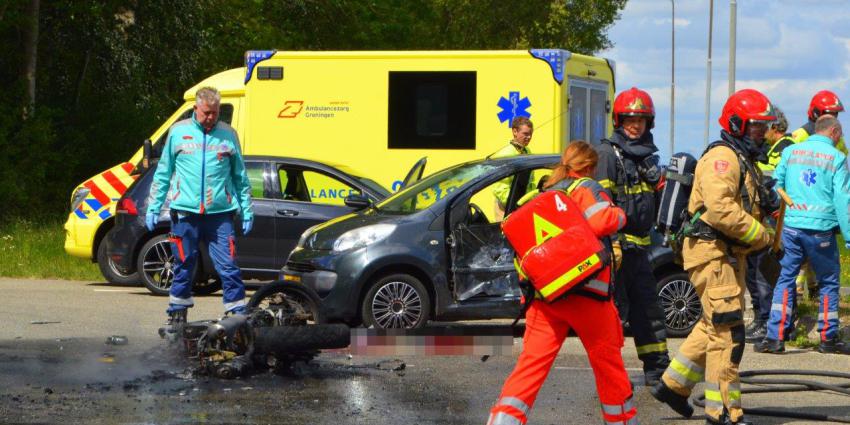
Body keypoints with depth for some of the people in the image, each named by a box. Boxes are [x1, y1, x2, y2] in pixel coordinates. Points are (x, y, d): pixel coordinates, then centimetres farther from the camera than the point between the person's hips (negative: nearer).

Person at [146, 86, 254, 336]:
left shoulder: (228, 135, 8)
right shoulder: (178, 132, 7)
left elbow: (240, 176, 14)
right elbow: (162, 174, 12)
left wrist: (247, 211, 10)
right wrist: (153, 207, 8)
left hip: (220, 214, 0)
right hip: (185, 213, 0)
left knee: (228, 267, -6)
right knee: (183, 267, 8)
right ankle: (177, 316, 19)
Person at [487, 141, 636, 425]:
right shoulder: (586, 189, 1)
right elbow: (602, 221, -16)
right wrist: (619, 215, 2)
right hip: (586, 294, -5)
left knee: (532, 362, -4)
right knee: (608, 361, 12)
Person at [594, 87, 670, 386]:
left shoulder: (647, 156, 18)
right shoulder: (608, 154, -9)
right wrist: (611, 243, -23)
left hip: (637, 245, 9)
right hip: (614, 242, -9)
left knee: (647, 307, 13)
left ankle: (657, 370, 20)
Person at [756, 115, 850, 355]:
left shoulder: (790, 152, 8)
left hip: (790, 225, 3)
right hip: (821, 228, -3)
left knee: (785, 279, 8)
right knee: (828, 283, 11)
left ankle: (776, 337, -1)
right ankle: (828, 338, 14)